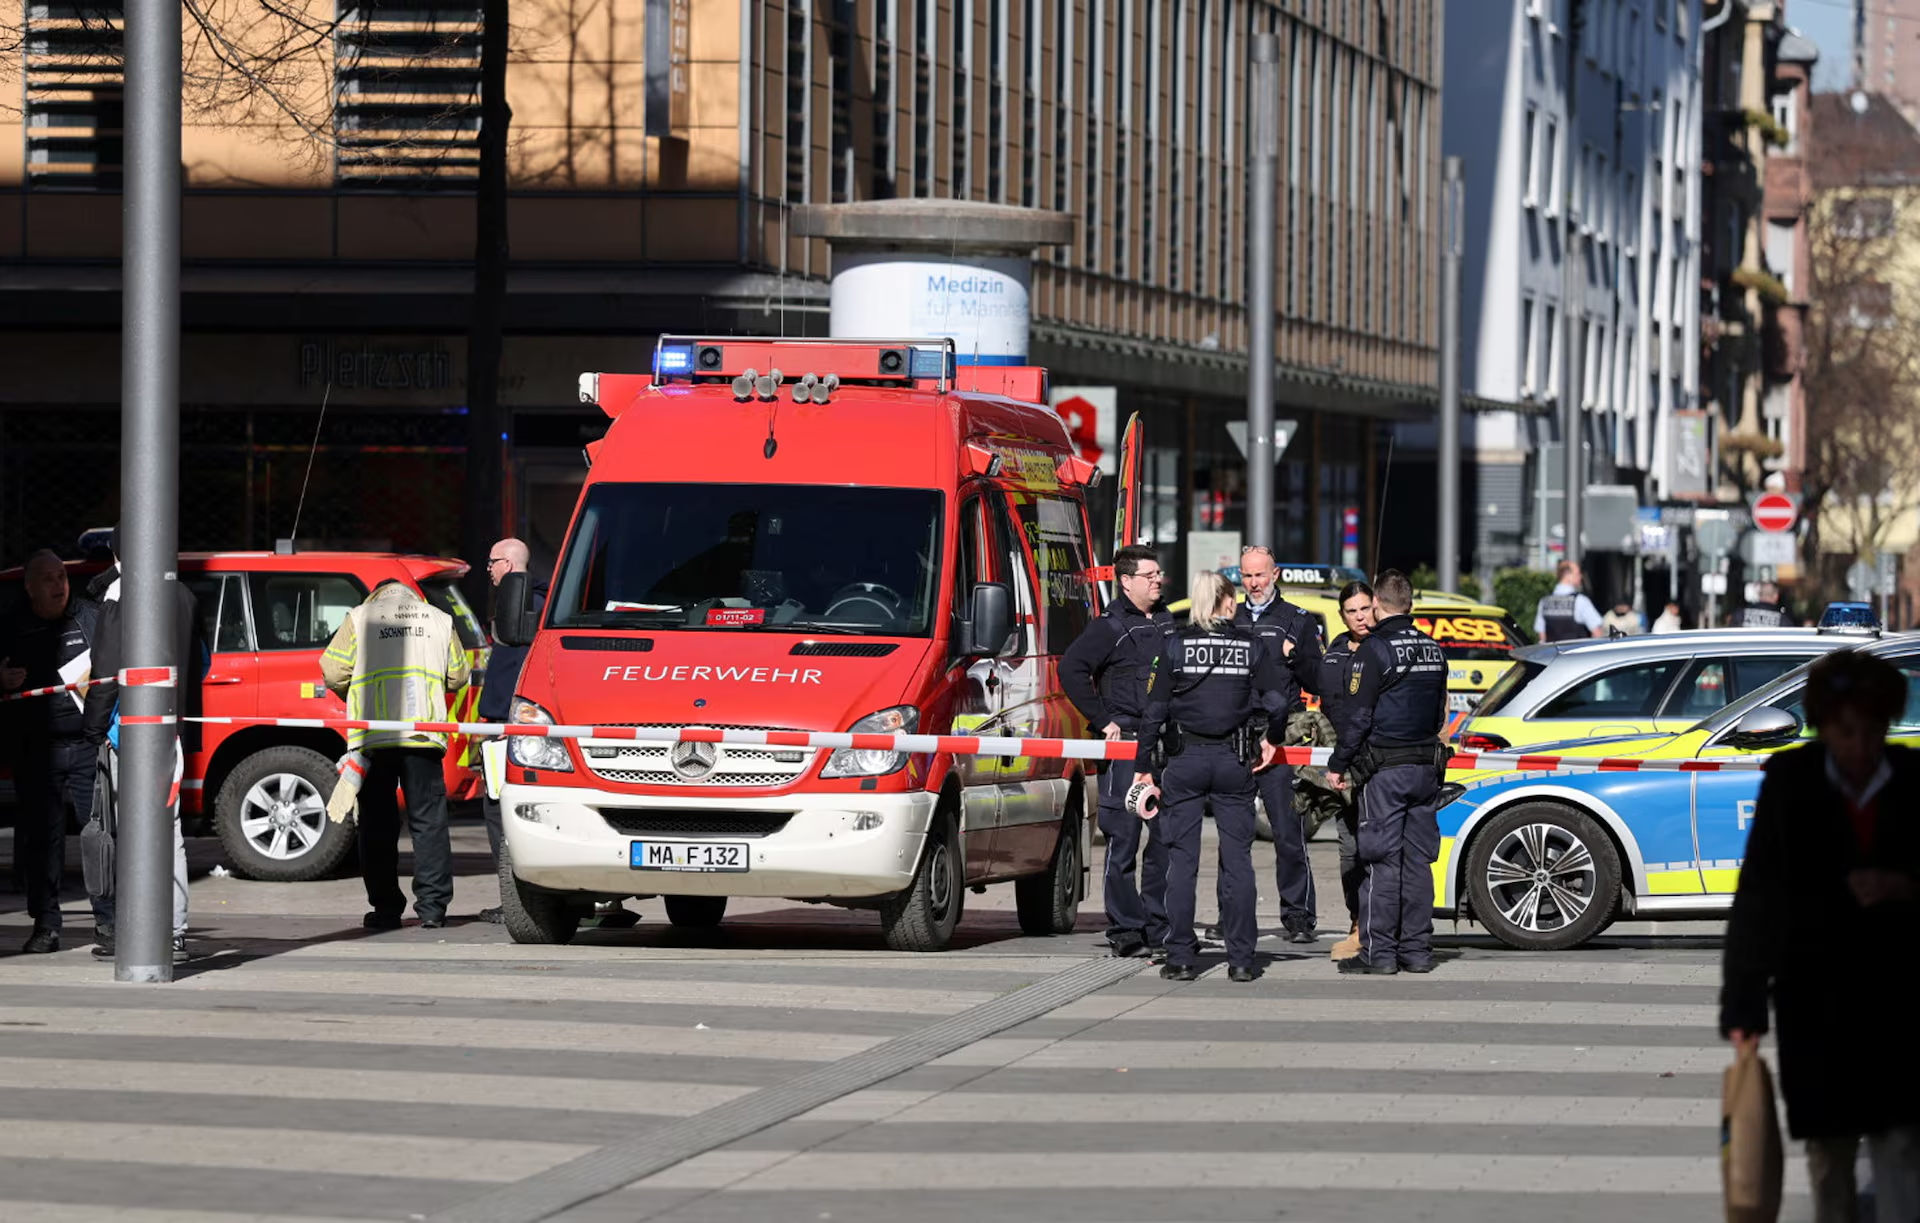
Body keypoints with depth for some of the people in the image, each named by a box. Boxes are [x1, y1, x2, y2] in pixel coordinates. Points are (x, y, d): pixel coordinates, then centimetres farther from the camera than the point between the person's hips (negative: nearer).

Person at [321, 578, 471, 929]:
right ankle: (432, 907, 0)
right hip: (424, 735, 1)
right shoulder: (440, 621, 14)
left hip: (373, 738, -1)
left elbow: (333, 672, 1)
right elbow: (457, 677, 15)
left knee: (378, 822, 5)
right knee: (429, 820, 5)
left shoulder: (360, 618, 7)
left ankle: (386, 908, 4)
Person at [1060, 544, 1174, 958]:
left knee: (1166, 839, 7)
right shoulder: (1111, 625, -5)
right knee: (1123, 840, -4)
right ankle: (1125, 932, -1)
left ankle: (1158, 931, 13)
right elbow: (1071, 668, -14)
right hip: (1125, 743, -6)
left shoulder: (1168, 623, 15)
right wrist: (1103, 720, -14)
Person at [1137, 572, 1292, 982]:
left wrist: (1145, 767, 1)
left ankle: (1181, 957, 2)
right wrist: (1273, 740, 12)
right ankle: (1240, 959, 4)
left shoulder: (1175, 646, 0)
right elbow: (1278, 701, -7)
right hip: (1234, 763, 1)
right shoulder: (1252, 647, 2)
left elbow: (1154, 710, -2)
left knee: (1181, 859, 3)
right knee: (1237, 859, 6)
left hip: (1183, 762, -1)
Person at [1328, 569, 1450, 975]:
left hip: (1385, 770, -7)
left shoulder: (1374, 650, -11)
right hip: (1426, 766, 7)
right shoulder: (1432, 650, 11)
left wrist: (1338, 764, -5)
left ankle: (1379, 952, -4)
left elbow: (1356, 714, -13)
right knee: (1418, 860, 9)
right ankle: (1416, 949, 11)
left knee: (1382, 861, -4)